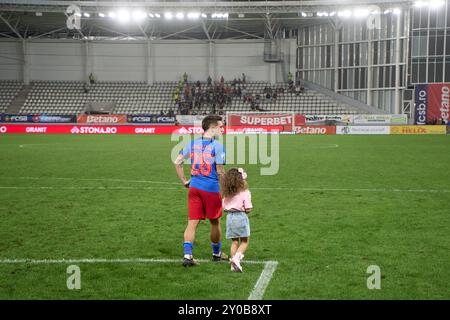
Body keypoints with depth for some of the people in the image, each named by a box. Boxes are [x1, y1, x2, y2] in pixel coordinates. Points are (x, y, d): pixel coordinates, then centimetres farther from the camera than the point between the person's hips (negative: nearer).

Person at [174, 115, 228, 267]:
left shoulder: (193, 143, 7)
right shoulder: (217, 146, -10)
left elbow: (177, 162, 7)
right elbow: (220, 171, -12)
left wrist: (184, 181, 12)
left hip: (194, 187, 4)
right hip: (211, 189, -4)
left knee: (192, 222, 4)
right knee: (215, 222, 14)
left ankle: (187, 255, -5)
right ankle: (216, 253, 29)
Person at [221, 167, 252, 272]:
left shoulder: (227, 193, 6)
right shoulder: (245, 193, -9)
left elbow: (224, 207, 7)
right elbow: (248, 209, -12)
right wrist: (244, 210, 9)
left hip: (230, 217, 5)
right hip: (241, 217, -5)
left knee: (234, 242, 14)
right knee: (244, 241, 6)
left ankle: (233, 265, 10)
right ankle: (236, 257, -17)